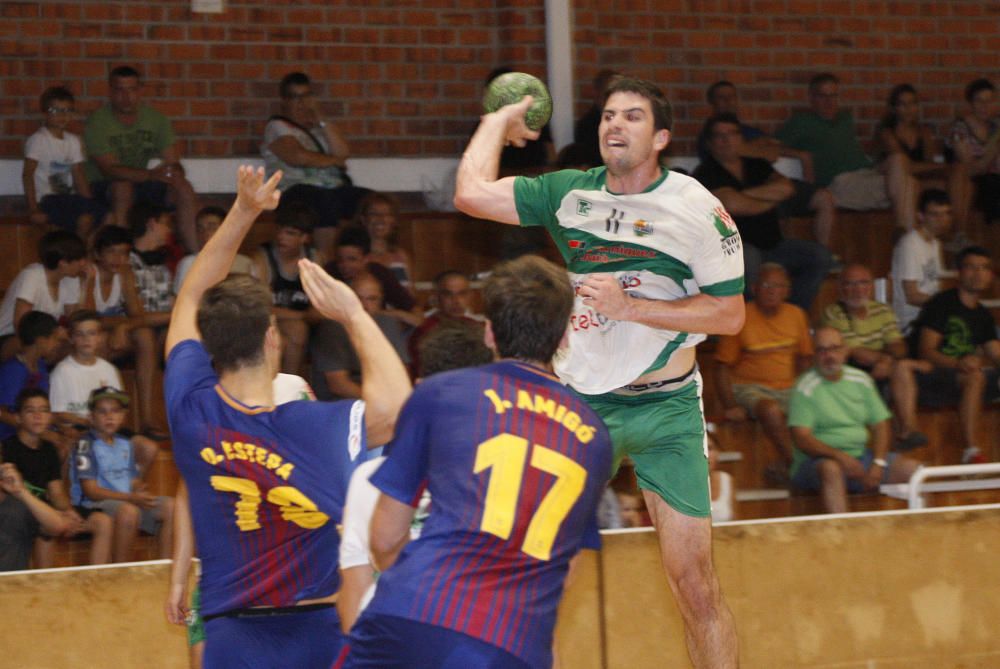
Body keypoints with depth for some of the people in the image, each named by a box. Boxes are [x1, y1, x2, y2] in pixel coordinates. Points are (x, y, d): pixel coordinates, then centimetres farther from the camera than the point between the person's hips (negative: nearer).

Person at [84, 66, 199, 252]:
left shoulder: (156, 119, 2)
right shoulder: (97, 122, -14)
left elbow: (173, 163, -2)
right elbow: (109, 169, -24)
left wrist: (174, 172, -29)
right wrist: (151, 174, -37)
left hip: (141, 183, 5)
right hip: (103, 188, -5)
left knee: (184, 188, -18)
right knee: (123, 186, -37)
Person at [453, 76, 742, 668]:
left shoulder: (698, 209, -6)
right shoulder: (570, 193, 3)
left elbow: (730, 314, -8)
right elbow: (473, 194, -6)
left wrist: (629, 306, -16)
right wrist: (499, 121, 7)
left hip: (666, 406, -2)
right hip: (580, 400, 2)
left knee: (695, 585, -3)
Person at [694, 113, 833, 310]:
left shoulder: (757, 166, 17)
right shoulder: (707, 173, -3)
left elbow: (786, 189, 0)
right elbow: (732, 204, -19)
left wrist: (745, 193, -9)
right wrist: (769, 202, -2)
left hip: (771, 246, 7)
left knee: (820, 256, -6)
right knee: (749, 258, -40)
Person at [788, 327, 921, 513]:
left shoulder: (860, 380, 11)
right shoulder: (806, 388, -6)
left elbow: (880, 425, 10)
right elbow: (802, 440, -14)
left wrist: (878, 464, -7)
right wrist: (839, 456, -28)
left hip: (861, 455, 6)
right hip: (819, 460, -5)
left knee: (912, 468, -13)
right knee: (831, 469, -39)